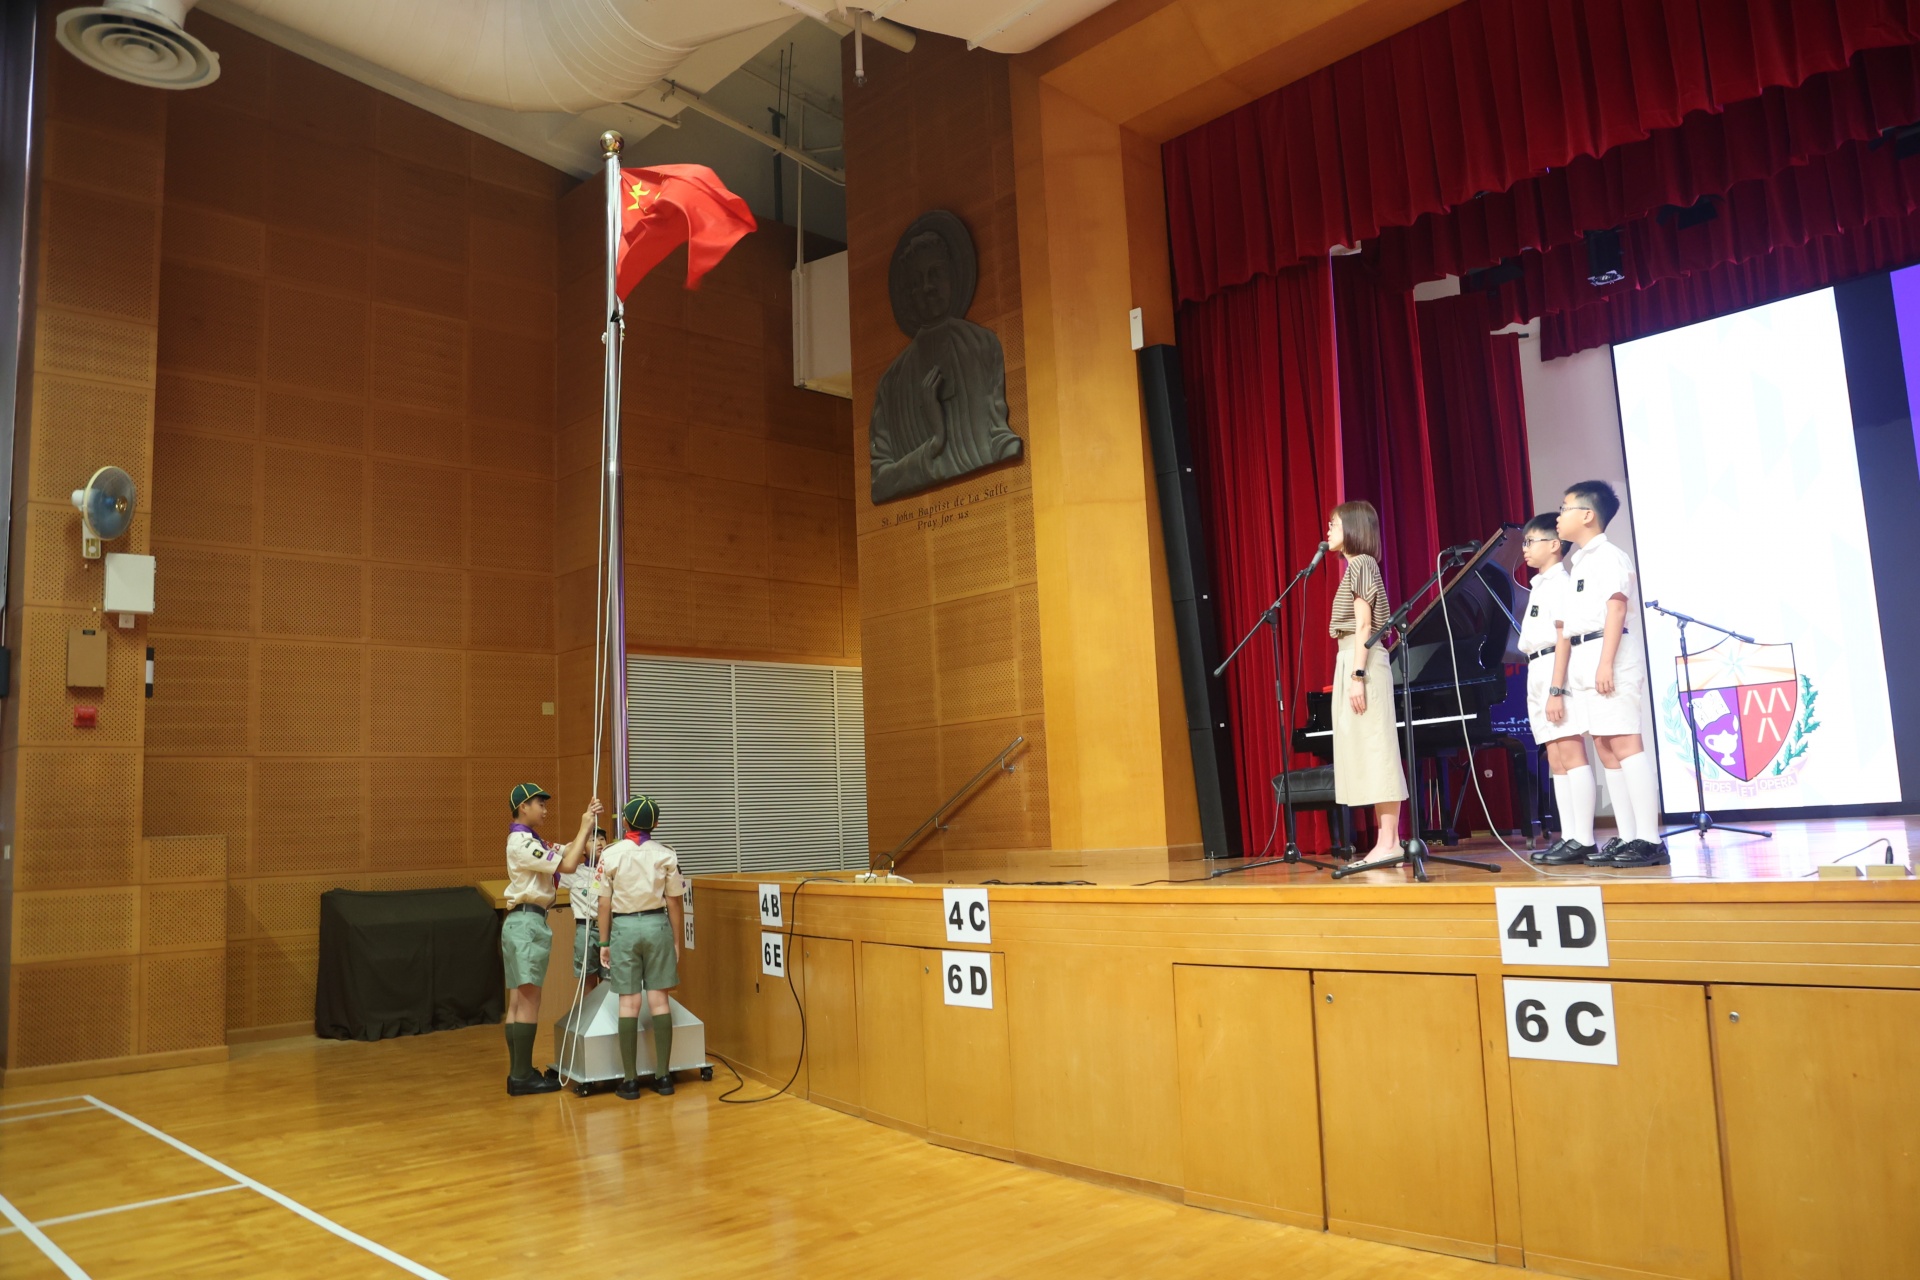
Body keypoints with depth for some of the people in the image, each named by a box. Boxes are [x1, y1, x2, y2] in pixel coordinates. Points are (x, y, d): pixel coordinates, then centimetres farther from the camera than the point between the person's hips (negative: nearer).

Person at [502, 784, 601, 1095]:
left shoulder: (529, 840, 17)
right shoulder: (521, 842, -14)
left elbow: (566, 851, 13)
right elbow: (567, 865, -18)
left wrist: (587, 825, 3)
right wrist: (585, 828, -11)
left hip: (523, 923, 10)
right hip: (528, 923, -10)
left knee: (517, 1002, 9)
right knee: (529, 1001, -8)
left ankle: (518, 1074, 13)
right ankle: (522, 1076, -6)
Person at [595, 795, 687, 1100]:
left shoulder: (611, 854, -3)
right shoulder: (666, 855, -1)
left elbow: (605, 903, -2)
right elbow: (674, 903, 1)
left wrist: (604, 942, 7)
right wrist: (676, 941, 10)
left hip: (624, 927, -1)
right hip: (657, 925, 1)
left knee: (629, 1003, 3)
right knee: (659, 1000, 5)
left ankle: (630, 1080, 4)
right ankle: (663, 1075, 7)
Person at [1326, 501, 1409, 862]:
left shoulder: (1361, 564, -6)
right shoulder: (1356, 566, 21)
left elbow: (1364, 625, -14)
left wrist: (1358, 675, -20)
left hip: (1362, 662, -10)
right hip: (1351, 661, 10)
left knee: (1375, 748, -10)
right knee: (1365, 750, 6)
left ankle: (1388, 843, -11)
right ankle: (1388, 841, 7)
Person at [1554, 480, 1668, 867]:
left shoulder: (1609, 556, -6)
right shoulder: (1577, 562, 21)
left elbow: (1616, 609, -15)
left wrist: (1606, 662, -22)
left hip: (1607, 652, -10)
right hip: (1582, 656, 10)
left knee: (1624, 743, -12)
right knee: (1605, 749, 7)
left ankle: (1649, 839, -11)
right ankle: (1628, 837, 10)